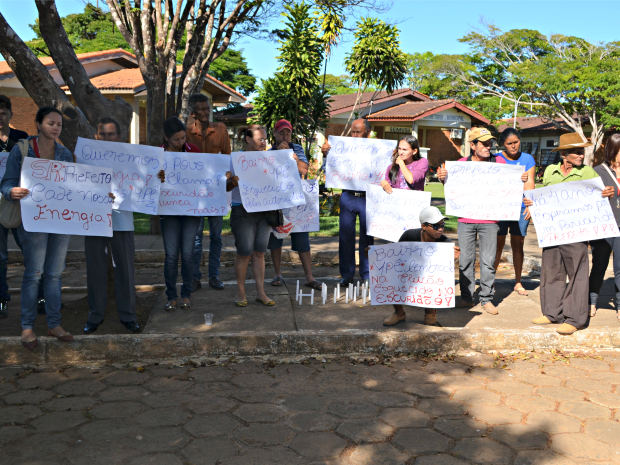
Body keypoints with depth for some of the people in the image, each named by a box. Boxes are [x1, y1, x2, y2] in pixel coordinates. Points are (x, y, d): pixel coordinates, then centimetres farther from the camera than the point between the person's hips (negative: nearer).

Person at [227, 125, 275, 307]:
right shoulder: (235, 160, -3)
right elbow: (226, 186, -6)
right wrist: (232, 182, -27)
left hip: (264, 211, 4)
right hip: (242, 212, -4)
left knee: (260, 252, 8)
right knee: (244, 253, -1)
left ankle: (261, 292, 15)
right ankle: (241, 293, 13)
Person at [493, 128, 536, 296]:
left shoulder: (527, 159, 8)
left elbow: (529, 183, -1)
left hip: (520, 207, 2)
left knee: (518, 245, 7)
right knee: (498, 244, 0)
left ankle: (518, 282, 16)